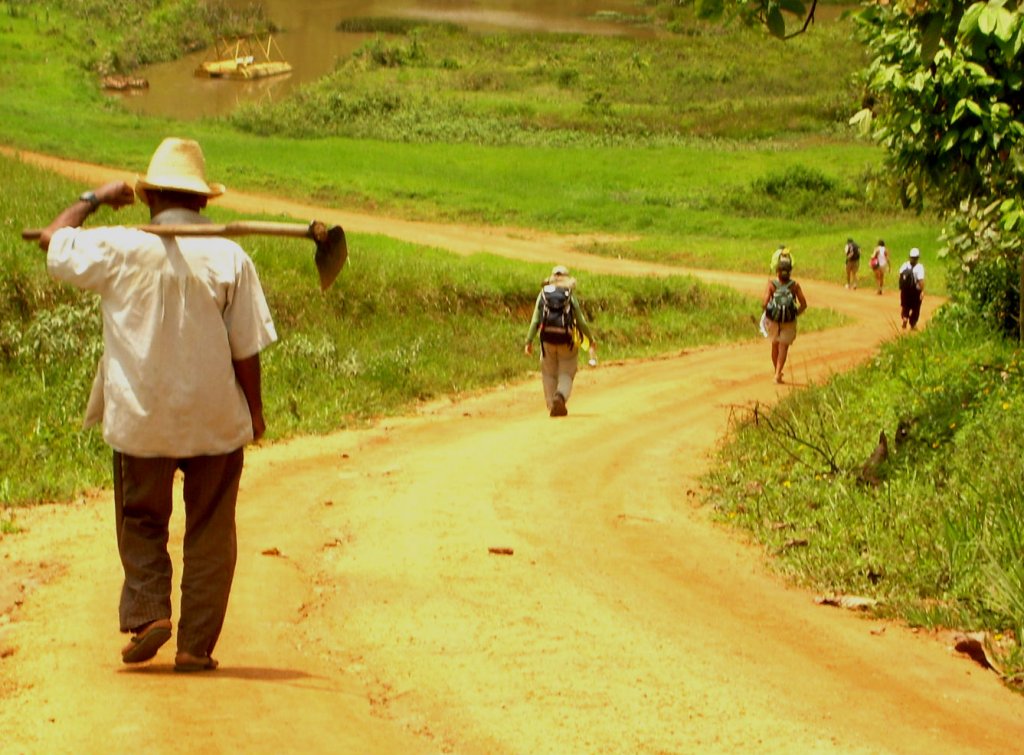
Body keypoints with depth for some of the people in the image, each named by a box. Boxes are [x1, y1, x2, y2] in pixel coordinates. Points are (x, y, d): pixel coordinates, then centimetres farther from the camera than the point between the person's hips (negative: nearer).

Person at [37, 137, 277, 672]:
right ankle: (196, 645, 9)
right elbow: (246, 349, -6)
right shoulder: (229, 258, -9)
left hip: (139, 421, 0)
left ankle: (146, 612, 0)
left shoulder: (119, 249, -9)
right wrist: (254, 410, 8)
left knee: (141, 522, 18)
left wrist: (93, 199, 20)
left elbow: (53, 240, 7)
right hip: (215, 422, 0)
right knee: (209, 532, 10)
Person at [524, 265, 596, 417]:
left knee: (549, 374, 14)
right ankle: (561, 396, -23)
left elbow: (535, 320, -1)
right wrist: (591, 339, 13)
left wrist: (529, 341, 2)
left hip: (547, 339, 1)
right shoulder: (570, 296, 1)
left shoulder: (543, 294, 4)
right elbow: (581, 321, 0)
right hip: (566, 340, -1)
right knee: (566, 374, 4)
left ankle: (552, 406, 9)